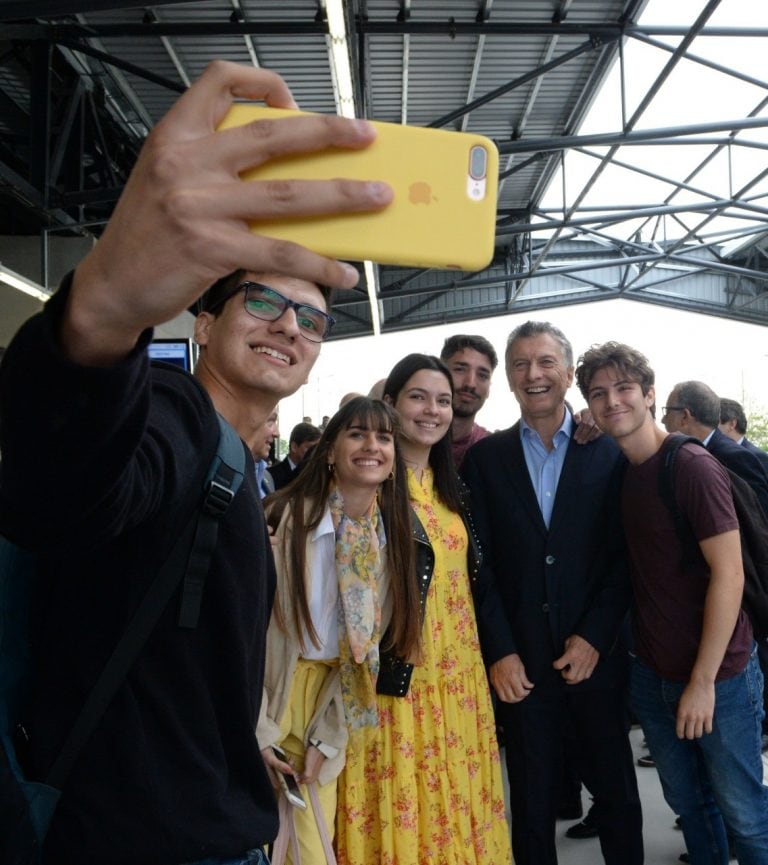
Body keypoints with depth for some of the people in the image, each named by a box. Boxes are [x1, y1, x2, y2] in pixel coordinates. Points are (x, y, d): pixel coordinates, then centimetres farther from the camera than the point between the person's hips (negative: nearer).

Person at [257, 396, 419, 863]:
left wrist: (327, 736, -1)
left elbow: (367, 644, 2)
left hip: (331, 698, 4)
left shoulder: (391, 534, -2)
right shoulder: (284, 518, -17)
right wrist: (257, 729, -14)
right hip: (266, 692, -4)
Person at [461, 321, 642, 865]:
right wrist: (499, 651, -7)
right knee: (533, 804, 11)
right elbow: (479, 563, -1)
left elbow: (623, 554, -2)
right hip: (520, 662, 0)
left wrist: (595, 637, -9)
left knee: (617, 793, 14)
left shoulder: (609, 451, 1)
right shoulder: (486, 457, 2)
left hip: (597, 654, 0)